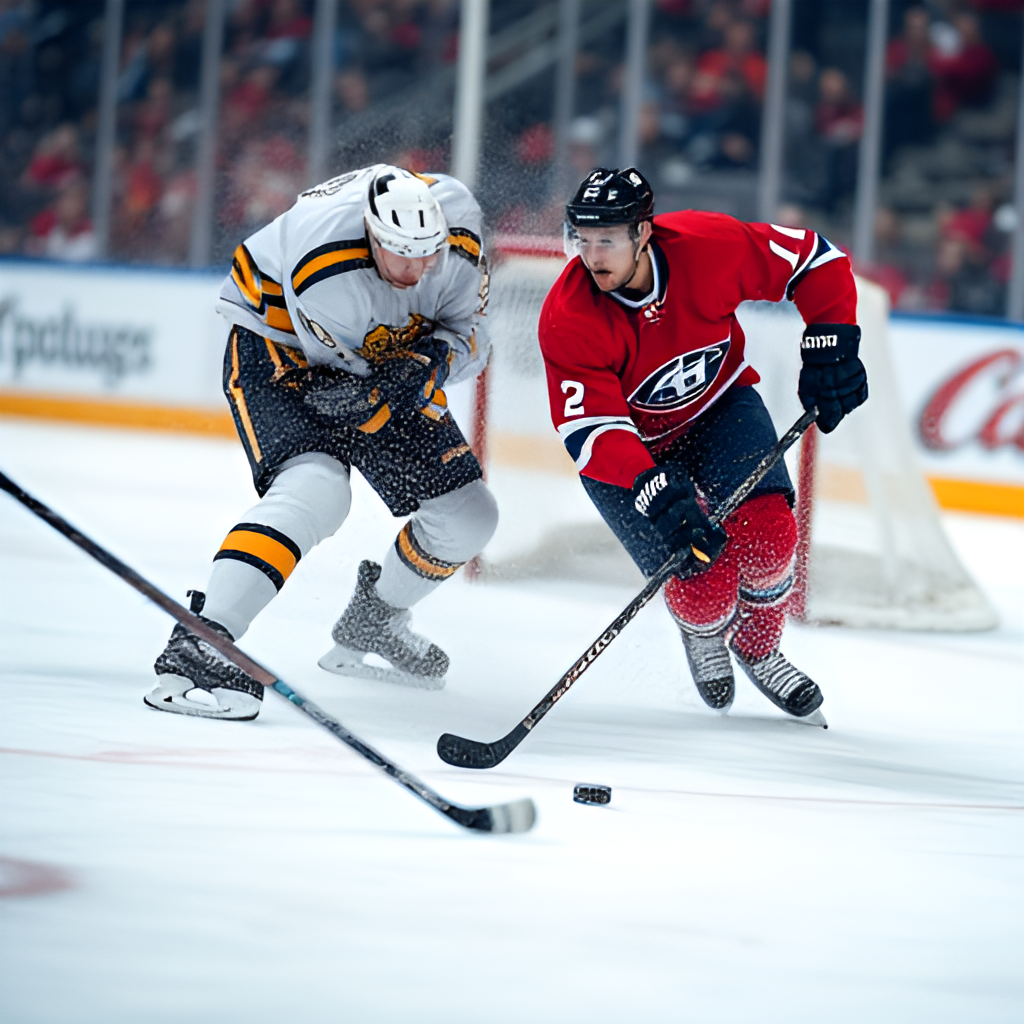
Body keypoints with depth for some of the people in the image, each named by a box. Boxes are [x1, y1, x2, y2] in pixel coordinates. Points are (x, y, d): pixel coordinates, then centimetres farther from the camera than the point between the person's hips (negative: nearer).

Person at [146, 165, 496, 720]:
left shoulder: (458, 224, -22)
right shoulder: (323, 269, -37)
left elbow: (468, 339, -8)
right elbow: (354, 368, -23)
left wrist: (436, 356, -29)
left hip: (387, 356, 7)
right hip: (277, 343, -7)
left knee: (468, 516, 6)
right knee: (317, 492, -34)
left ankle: (370, 624, 33)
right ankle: (195, 650, -41)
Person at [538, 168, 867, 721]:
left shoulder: (709, 246, -27)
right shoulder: (567, 319, -30)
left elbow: (816, 262, -12)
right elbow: (591, 430, -33)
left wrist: (830, 345, -20)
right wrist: (658, 492, -46)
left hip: (719, 405, 2)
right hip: (627, 449, -2)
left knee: (767, 533, -21)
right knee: (704, 581, -17)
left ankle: (757, 648, 12)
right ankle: (701, 631, 24)